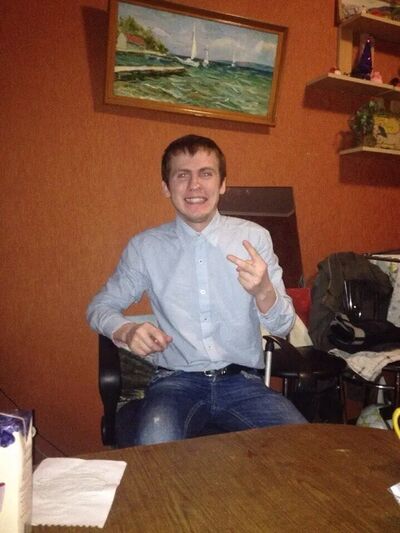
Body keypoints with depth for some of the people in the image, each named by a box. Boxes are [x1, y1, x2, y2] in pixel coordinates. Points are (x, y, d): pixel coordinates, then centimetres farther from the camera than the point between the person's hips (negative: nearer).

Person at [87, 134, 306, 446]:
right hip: (176, 380, -2)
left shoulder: (254, 237, 2)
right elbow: (101, 306, 13)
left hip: (243, 381, 3)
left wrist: (263, 291, -22)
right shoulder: (145, 247, 3)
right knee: (155, 448, -33)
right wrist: (126, 332, -10)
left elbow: (283, 326, 2)